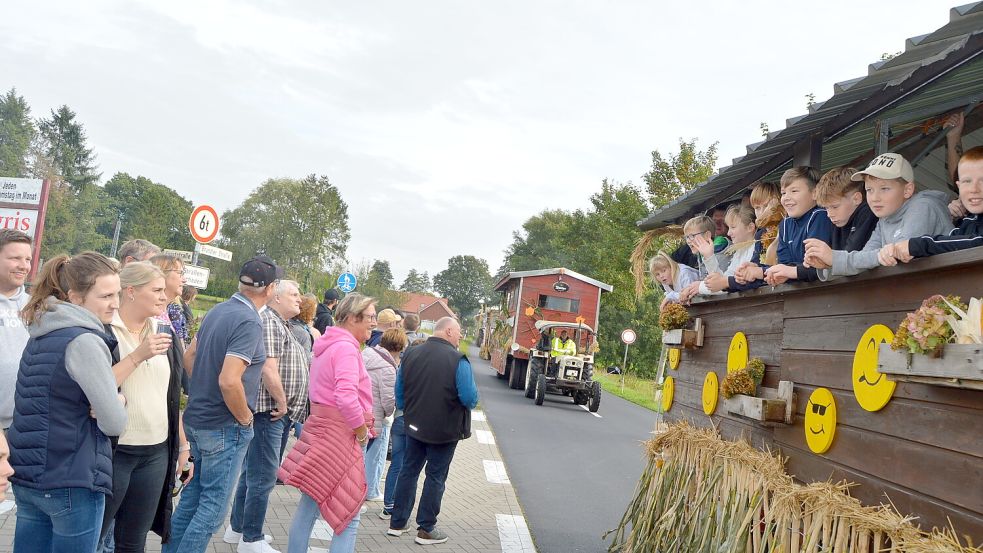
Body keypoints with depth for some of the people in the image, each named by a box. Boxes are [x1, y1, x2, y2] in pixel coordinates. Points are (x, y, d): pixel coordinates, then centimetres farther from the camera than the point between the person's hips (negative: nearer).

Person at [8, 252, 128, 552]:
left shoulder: (41, 334, 9)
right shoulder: (85, 341, -19)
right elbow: (115, 423, -20)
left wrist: (108, 400, 0)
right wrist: (119, 401, 2)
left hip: (26, 474, 8)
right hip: (71, 482, -8)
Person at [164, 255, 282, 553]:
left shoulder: (219, 310, 5)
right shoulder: (249, 322, -22)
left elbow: (189, 355, 15)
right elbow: (229, 381, -29)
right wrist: (245, 418, -15)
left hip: (197, 418, 9)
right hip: (224, 427, -9)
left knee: (192, 495, 21)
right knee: (213, 506, 3)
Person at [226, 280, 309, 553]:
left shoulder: (282, 325, 19)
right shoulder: (269, 322, -13)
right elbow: (269, 370, -22)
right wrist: (282, 404, -14)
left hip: (276, 413, 10)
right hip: (269, 412, -10)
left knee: (252, 471, 18)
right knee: (263, 477, -4)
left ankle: (237, 528, 30)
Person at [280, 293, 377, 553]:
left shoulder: (327, 344, 15)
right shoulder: (346, 348, -17)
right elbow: (346, 397, -28)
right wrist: (361, 429, -14)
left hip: (322, 426, 10)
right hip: (341, 433, -10)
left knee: (310, 504, 18)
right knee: (349, 512, -2)